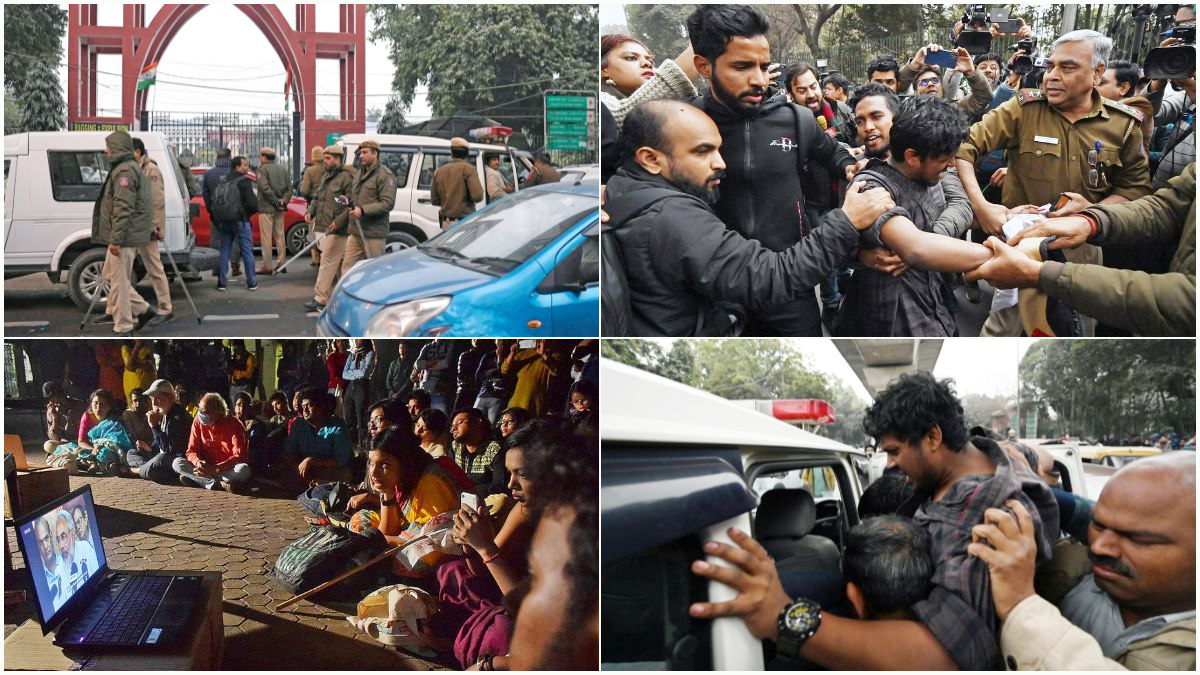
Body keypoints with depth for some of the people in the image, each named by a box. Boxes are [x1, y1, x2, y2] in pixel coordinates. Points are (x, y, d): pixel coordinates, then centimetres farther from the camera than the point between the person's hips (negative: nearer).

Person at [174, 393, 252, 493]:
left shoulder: (234, 424, -13)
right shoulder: (198, 422, -1)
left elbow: (239, 456, -20)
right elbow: (191, 450, 0)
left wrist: (215, 469, -31)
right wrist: (198, 462, -25)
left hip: (228, 470, -4)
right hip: (207, 468, 4)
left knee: (243, 469, -37)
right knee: (177, 463, -18)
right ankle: (220, 484, -32)